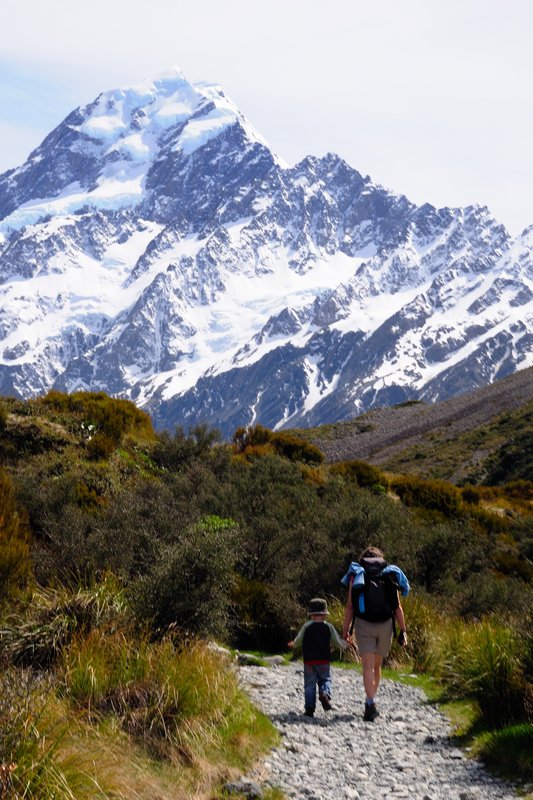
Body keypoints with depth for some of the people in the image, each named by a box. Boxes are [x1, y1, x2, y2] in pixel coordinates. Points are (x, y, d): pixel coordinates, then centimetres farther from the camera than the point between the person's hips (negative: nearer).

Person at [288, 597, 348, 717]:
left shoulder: (307, 626, -1)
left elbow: (298, 641, 3)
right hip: (324, 661, 1)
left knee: (309, 684, 5)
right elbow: (338, 642, 6)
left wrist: (292, 645, 25)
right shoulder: (328, 627, 3)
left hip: (309, 661, 0)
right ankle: (325, 694, -19)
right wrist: (344, 645, 27)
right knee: (325, 679, 13)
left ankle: (310, 709, 0)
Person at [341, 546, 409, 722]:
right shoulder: (390, 575, 11)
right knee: (377, 665, 17)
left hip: (364, 623, -2)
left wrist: (345, 629, 3)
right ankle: (371, 701, 25)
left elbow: (350, 605, 1)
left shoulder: (356, 574, 8)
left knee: (368, 666, -6)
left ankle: (371, 704, -21)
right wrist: (403, 631, 6)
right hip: (385, 624, 2)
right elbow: (397, 607, 4)